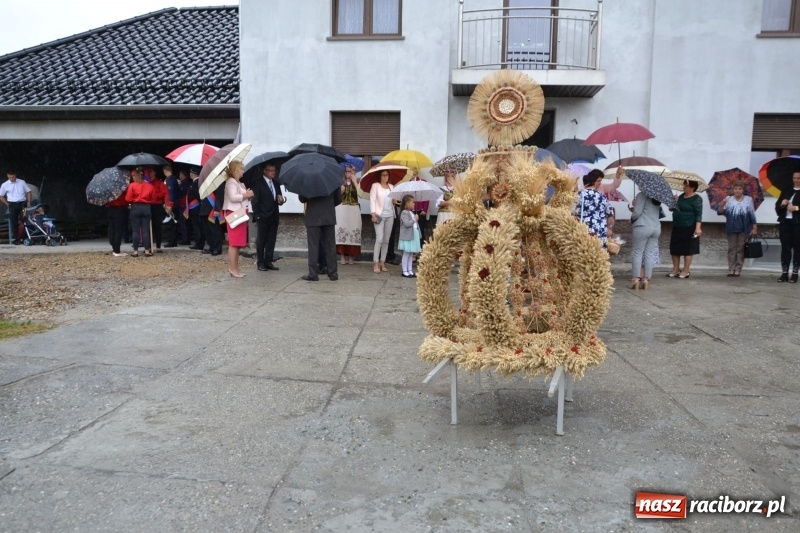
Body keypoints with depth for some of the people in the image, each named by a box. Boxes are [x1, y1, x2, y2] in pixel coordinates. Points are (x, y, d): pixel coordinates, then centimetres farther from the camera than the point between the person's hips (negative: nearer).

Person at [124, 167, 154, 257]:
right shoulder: (149, 186, 3)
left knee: (135, 230, 4)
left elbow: (128, 199, -6)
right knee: (145, 230, 5)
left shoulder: (132, 185, -5)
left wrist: (134, 200, 12)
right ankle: (147, 250, 4)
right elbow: (152, 198, 6)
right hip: (146, 208, 2)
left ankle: (135, 251, 5)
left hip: (136, 208, -2)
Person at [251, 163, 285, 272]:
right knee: (261, 241, 3)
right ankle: (260, 263, 9)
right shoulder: (258, 183, -4)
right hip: (262, 217, -6)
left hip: (274, 217, 6)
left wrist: (281, 200, -5)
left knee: (271, 241, 7)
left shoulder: (276, 183, 14)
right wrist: (257, 215, -13)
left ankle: (268, 261, 14)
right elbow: (255, 201, -7)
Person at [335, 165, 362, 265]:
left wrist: (355, 182, -13)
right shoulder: (340, 182, 8)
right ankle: (342, 255, -1)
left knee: (353, 230, -3)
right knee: (342, 229, -5)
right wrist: (340, 190, -14)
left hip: (354, 209, 0)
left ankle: (351, 255, 3)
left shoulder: (357, 181, 5)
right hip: (342, 209, 0)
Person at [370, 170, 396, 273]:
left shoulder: (391, 186, 15)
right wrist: (373, 214, -15)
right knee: (380, 239, -13)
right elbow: (372, 200, -6)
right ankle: (376, 263, -8)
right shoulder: (375, 185, 0)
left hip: (390, 215, 5)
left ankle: (382, 262, 10)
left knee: (386, 240, 5)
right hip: (380, 215, -5)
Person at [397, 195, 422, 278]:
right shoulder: (404, 213, -13)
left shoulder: (412, 213, 14)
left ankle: (410, 271, 16)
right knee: (406, 254, -2)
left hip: (414, 236, 8)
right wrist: (414, 219, -16)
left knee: (411, 254, 11)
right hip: (407, 237, -8)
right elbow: (407, 224, -24)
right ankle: (405, 271, 4)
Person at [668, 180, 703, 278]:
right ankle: (676, 269, 18)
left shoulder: (696, 199, -9)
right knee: (675, 249, 9)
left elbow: (699, 214, -14)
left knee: (687, 249, -1)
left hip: (689, 228, -8)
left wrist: (698, 227, -23)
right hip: (677, 227, 8)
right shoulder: (681, 196, 13)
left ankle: (685, 271, 6)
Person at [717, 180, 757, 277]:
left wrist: (754, 227, 3)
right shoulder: (728, 199, 3)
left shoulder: (748, 200, 3)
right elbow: (720, 212, -2)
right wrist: (722, 204, -21)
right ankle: (731, 269, 6)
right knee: (731, 249, 3)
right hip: (731, 228, 1)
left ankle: (738, 270, 8)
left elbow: (752, 215, 5)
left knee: (740, 249, 3)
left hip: (744, 229, -1)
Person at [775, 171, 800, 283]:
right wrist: (782, 204, -6)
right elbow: (777, 207, 13)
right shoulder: (786, 191, 15)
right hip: (785, 222, 4)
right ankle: (784, 273, 6)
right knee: (785, 247, 3)